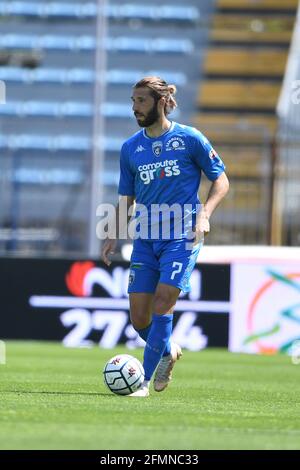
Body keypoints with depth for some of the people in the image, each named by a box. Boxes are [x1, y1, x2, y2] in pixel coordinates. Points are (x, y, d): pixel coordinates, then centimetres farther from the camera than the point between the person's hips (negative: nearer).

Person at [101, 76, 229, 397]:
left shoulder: (190, 139, -3)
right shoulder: (130, 148, 8)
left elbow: (220, 180, 3)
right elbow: (126, 199, 16)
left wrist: (204, 214, -13)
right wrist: (114, 236, 3)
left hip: (182, 236, -4)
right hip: (145, 238, 4)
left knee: (162, 304, -16)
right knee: (139, 318, 1)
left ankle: (143, 381, -11)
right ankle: (168, 352, 31)